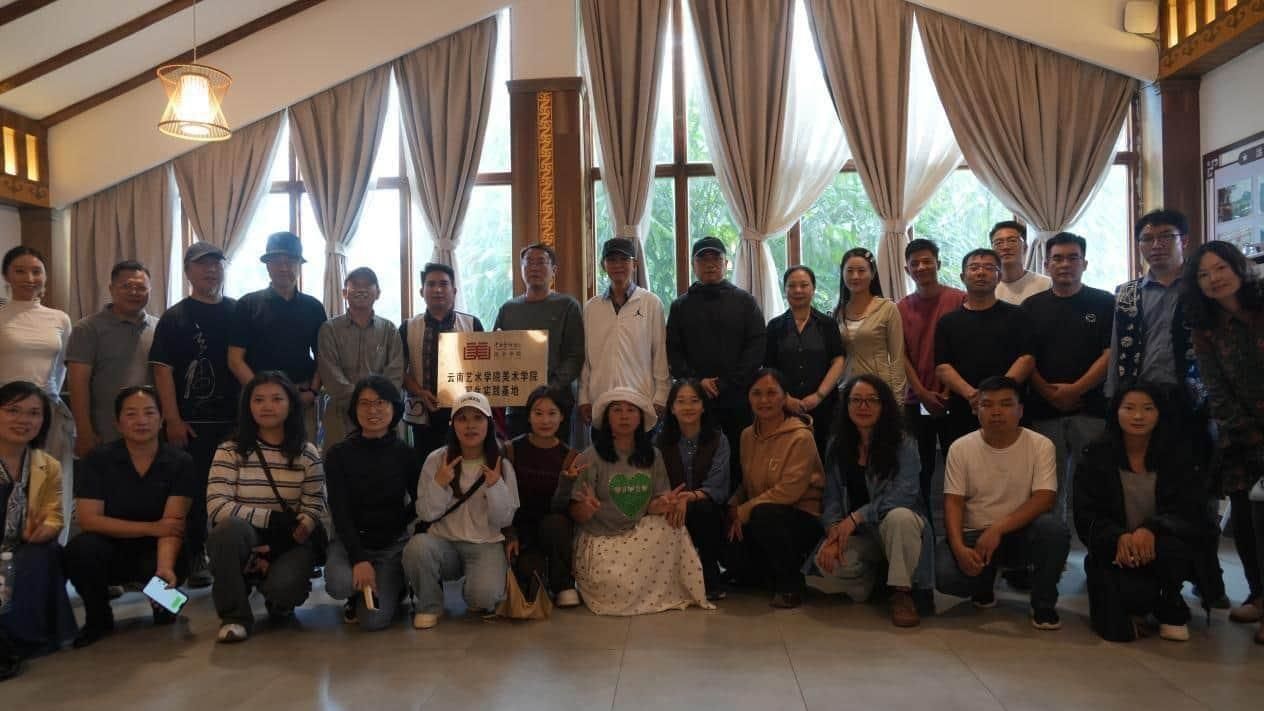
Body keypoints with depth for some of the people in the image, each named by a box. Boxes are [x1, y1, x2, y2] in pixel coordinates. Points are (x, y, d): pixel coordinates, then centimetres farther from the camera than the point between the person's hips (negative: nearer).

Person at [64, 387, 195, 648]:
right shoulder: (98, 460, -6)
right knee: (80, 548, -31)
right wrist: (151, 528, -20)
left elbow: (173, 524, -17)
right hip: (112, 549, 1)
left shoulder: (180, 462, -8)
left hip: (156, 551, -1)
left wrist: (165, 567, -36)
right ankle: (99, 618, -1)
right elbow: (89, 519, -13)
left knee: (159, 568, -34)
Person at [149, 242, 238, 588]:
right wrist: (173, 420, -11)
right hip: (194, 423, -2)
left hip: (236, 419, 2)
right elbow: (163, 370, -3)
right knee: (195, 491, 3)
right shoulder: (175, 317, 2)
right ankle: (195, 557, 14)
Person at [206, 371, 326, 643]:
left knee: (282, 587, -32)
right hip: (242, 540, 0)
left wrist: (291, 534, -21)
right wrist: (274, 518, -21)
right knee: (231, 527, -35)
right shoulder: (230, 451, -2)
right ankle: (235, 616, -14)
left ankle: (280, 604, 11)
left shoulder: (307, 454, 2)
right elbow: (217, 506, -14)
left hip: (289, 543, 0)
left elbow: (313, 511, -3)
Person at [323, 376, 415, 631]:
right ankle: (359, 593, 6)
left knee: (375, 619, -18)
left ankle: (393, 587, 17)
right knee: (339, 584, -32)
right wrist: (359, 559, -21)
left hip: (394, 543, 0)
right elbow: (339, 512, -11)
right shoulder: (339, 454, -5)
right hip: (351, 540, 0)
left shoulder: (405, 454, -2)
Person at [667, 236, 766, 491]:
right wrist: (696, 380, -9)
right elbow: (673, 352, 7)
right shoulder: (680, 306, 14)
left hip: (738, 397, -1)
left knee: (740, 460, -1)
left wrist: (728, 383, -9)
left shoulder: (745, 302, 10)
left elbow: (758, 346, 0)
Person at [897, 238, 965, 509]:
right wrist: (922, 393, -6)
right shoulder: (902, 308, 7)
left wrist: (950, 392, -11)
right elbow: (902, 355, 4)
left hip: (952, 399, -3)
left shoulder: (959, 300, -3)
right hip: (917, 402, 3)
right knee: (921, 468, 10)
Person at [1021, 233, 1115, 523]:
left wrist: (1075, 389, -12)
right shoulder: (1032, 307, 11)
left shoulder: (1105, 303, 6)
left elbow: (1110, 354, -3)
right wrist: (1049, 394, -8)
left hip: (1092, 409, -2)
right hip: (1044, 411, 2)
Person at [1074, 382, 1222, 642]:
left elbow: (1189, 510, -11)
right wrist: (1120, 537, -27)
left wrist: (1151, 529, -30)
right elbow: (1086, 515, -7)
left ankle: (1172, 609, -2)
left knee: (1171, 547, -36)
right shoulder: (1096, 455, -4)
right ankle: (1130, 610, 15)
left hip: (1163, 546, 2)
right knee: (1118, 629, -25)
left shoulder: (1177, 453, -2)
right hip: (1116, 550, -1)